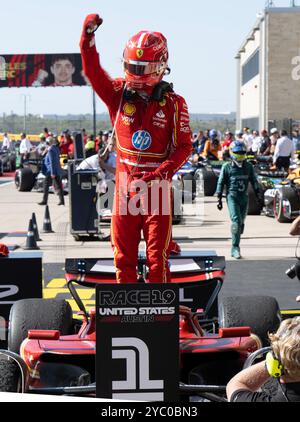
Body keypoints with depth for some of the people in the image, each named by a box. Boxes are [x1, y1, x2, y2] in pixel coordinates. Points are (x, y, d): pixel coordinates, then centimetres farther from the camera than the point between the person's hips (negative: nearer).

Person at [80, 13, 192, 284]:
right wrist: (88, 35, -17)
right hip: (125, 186, 3)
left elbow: (184, 147, -3)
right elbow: (93, 71, -4)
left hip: (157, 188, -2)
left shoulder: (174, 104, -2)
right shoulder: (119, 94, 5)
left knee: (158, 256, 0)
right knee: (123, 255, 8)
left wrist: (161, 173, -18)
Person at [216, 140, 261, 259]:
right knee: (236, 221, -17)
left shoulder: (249, 166, 10)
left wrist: (258, 195, 12)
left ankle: (234, 249, 20)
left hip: (244, 197, 4)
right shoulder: (227, 167, 0)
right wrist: (219, 199, -1)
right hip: (232, 197, -4)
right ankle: (235, 248, -14)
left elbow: (254, 181, 17)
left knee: (241, 223, 7)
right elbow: (221, 183, 2)